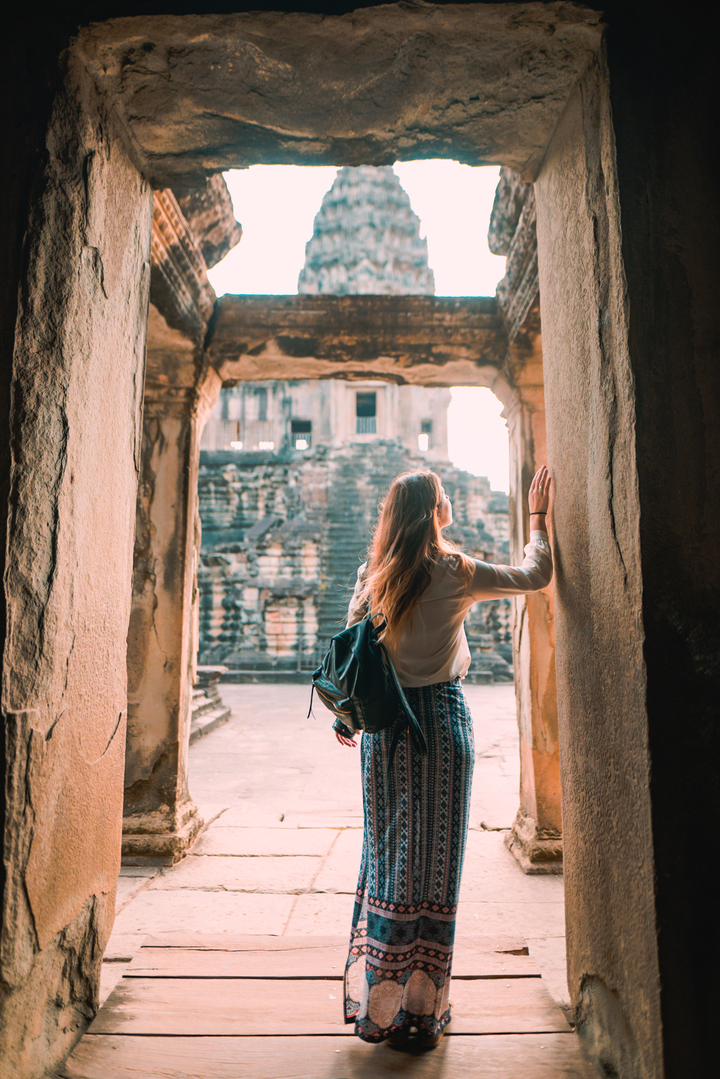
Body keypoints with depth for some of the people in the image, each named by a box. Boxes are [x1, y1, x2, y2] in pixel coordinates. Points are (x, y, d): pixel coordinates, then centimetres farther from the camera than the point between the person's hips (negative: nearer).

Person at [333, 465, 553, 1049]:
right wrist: (539, 518, 16)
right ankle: (423, 1009, 19)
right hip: (441, 718, -4)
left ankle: (377, 1004, 25)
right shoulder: (456, 572, -10)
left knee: (387, 854, 14)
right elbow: (535, 575, 2)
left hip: (385, 723, 5)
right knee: (435, 859, 7)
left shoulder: (374, 575, 3)